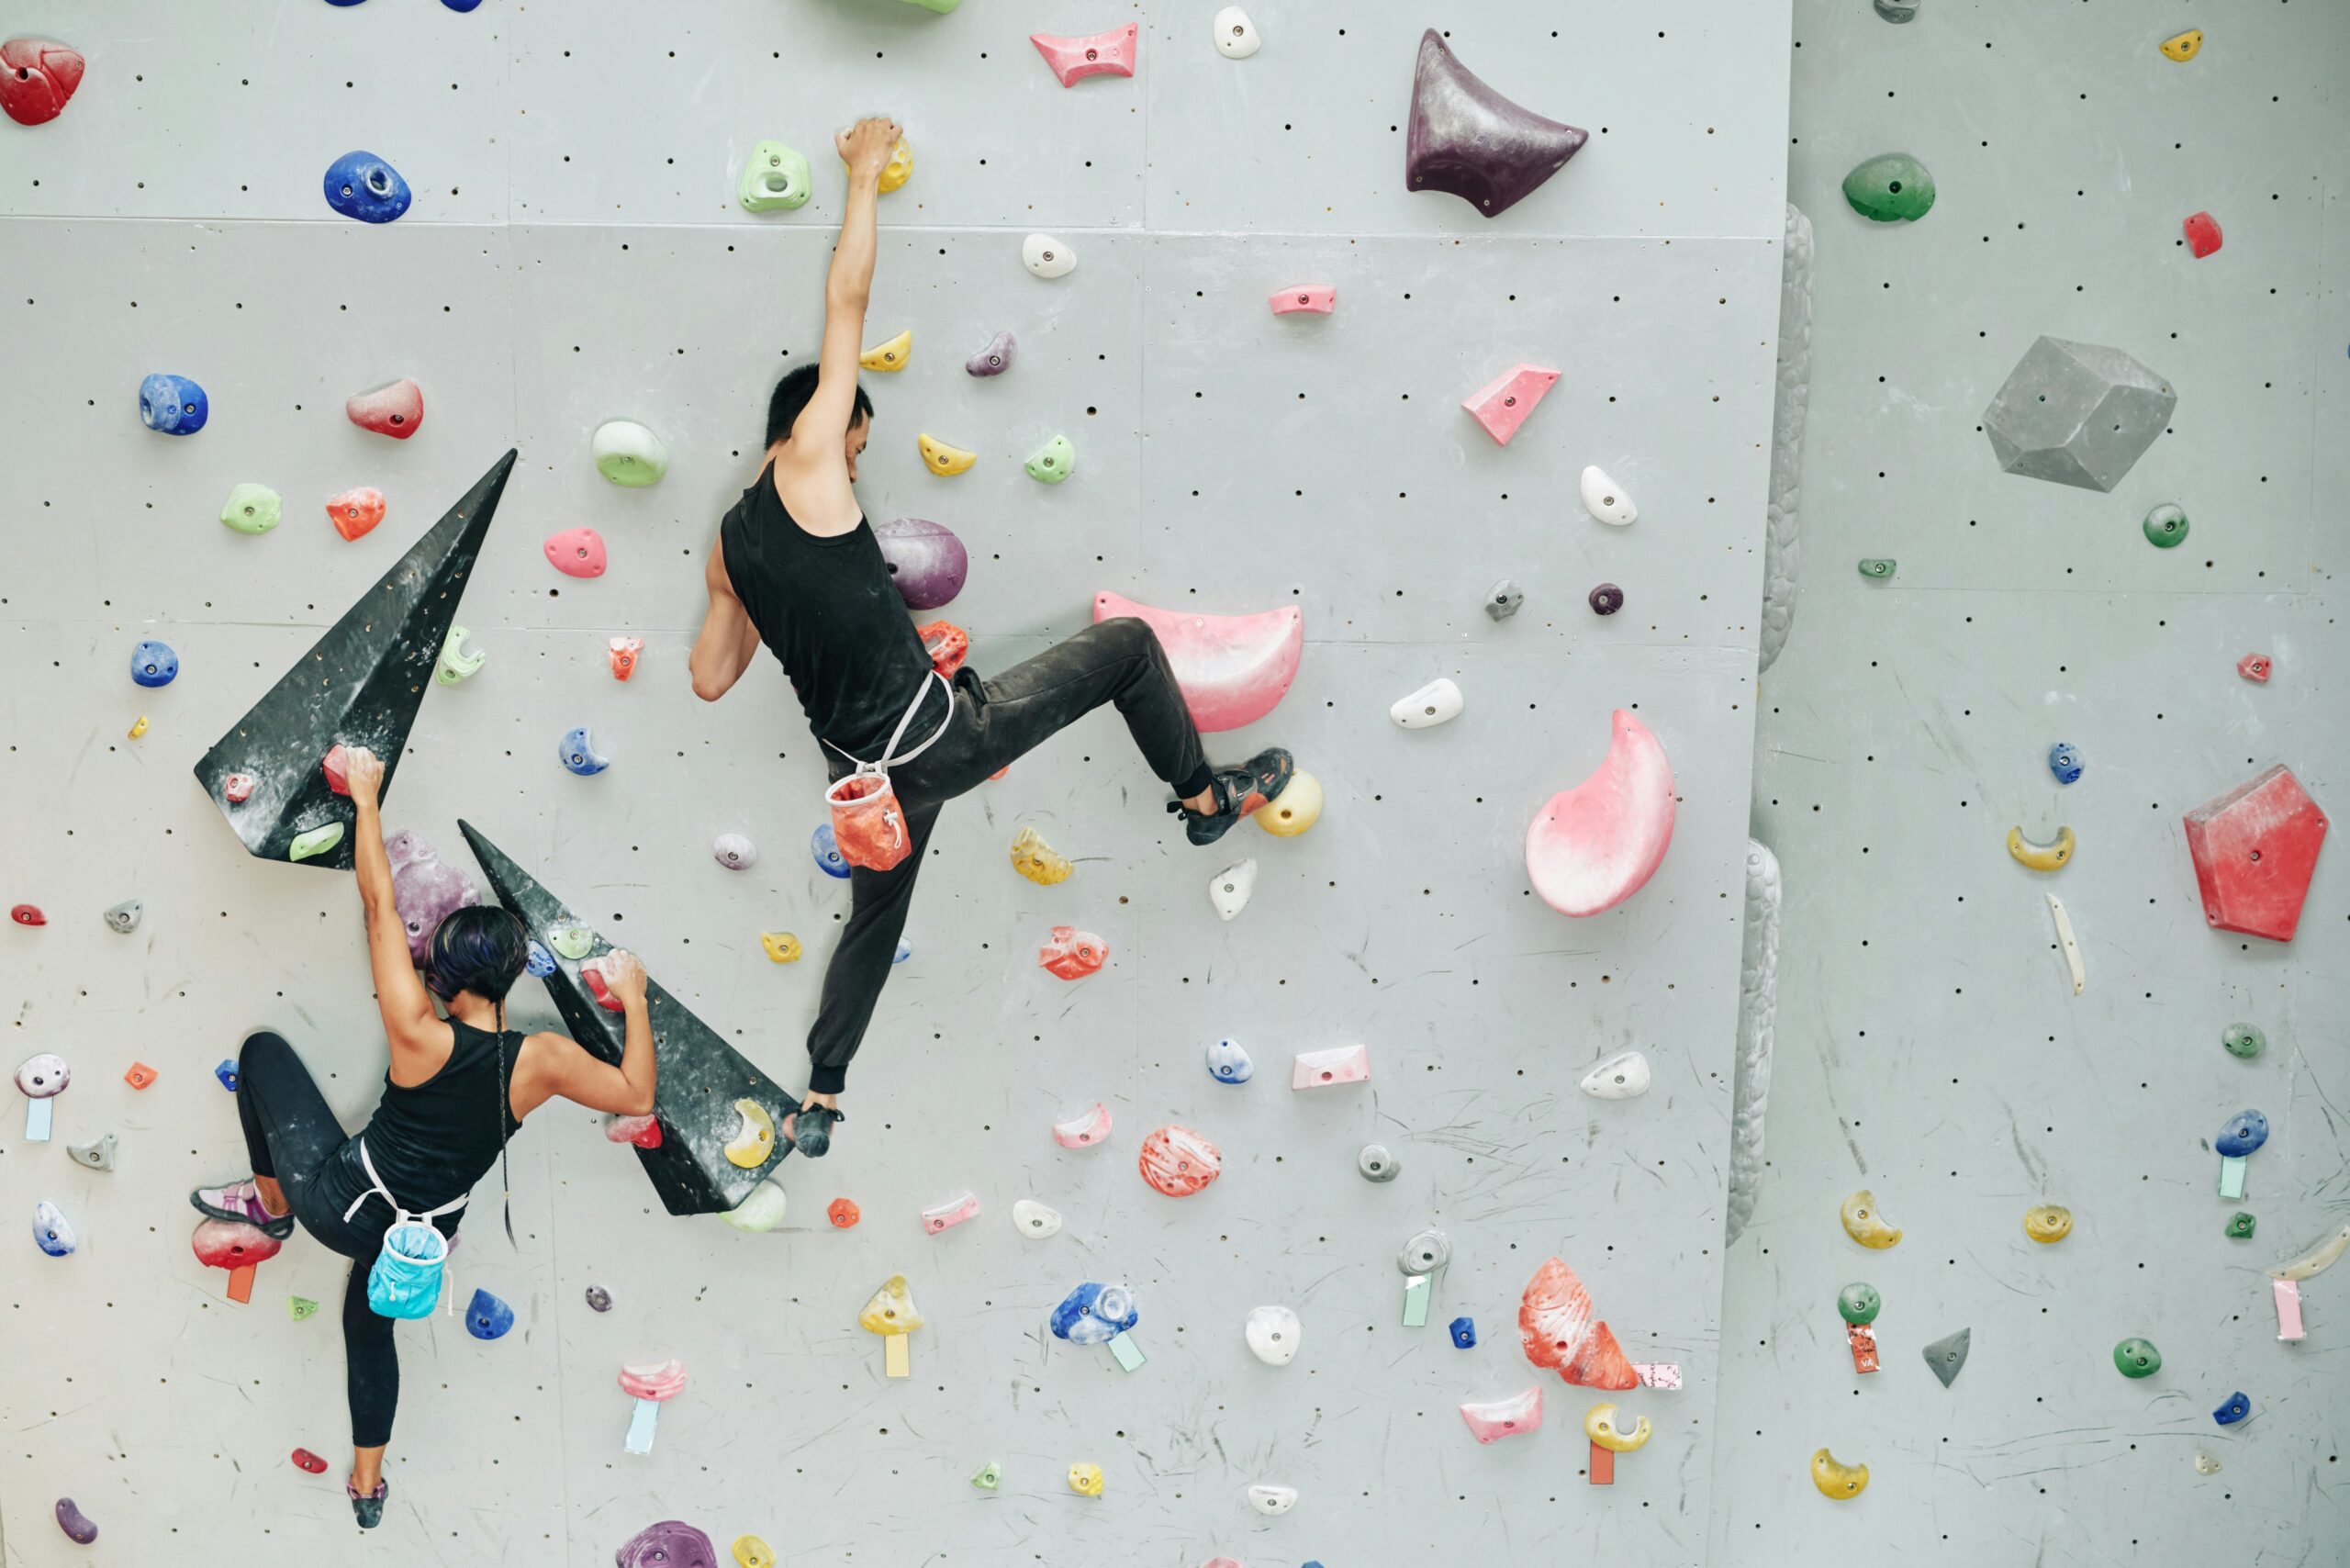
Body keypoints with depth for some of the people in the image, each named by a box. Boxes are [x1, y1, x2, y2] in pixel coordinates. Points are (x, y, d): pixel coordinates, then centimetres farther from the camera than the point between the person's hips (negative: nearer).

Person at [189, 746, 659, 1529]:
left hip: (340, 1201, -3)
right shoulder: (542, 1059, -20)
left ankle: (272, 1201, 29)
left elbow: (380, 905, -19)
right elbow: (637, 1094, -7)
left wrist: (366, 796, -12)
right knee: (369, 1320, 36)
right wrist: (632, 997, 1)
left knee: (264, 1050, 14)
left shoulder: (418, 1034, -25)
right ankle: (367, 1485, 43)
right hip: (420, 1237, 4)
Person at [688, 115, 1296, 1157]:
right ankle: (1206, 798, 19)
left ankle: (819, 1101, 30)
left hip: (867, 773, 7)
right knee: (1126, 644, 4)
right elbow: (846, 302, -5)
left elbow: (710, 681, 17)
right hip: (942, 735, -7)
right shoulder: (806, 466, -7)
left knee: (873, 919, 27)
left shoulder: (729, 547, 11)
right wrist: (865, 174, 4)